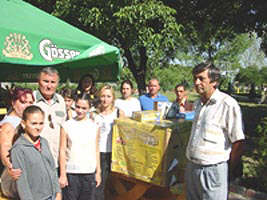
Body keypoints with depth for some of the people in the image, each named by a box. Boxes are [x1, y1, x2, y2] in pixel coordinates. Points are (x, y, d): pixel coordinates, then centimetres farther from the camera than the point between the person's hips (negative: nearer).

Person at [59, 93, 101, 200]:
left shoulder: (94, 126, 4)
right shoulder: (67, 126, -1)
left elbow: (96, 151, 8)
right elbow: (62, 151, 0)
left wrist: (98, 172, 8)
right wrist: (62, 174, -1)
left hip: (90, 172, 2)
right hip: (71, 172, -1)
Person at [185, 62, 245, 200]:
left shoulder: (228, 104, -17)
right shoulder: (198, 103, 9)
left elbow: (238, 142, -13)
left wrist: (230, 168, -4)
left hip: (213, 169, -7)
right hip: (191, 166, 7)